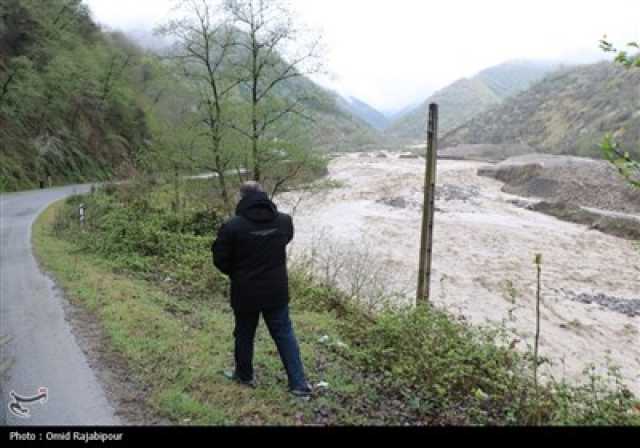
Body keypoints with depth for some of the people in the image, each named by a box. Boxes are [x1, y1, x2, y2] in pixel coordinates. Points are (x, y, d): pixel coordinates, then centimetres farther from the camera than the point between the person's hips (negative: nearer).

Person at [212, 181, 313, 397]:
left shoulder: (233, 226, -17)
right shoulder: (285, 221, -5)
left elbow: (220, 260, -9)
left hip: (245, 293, -2)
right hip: (277, 291, 3)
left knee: (244, 335, 18)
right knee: (285, 334, 13)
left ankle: (244, 375, 38)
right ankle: (299, 383, 14)